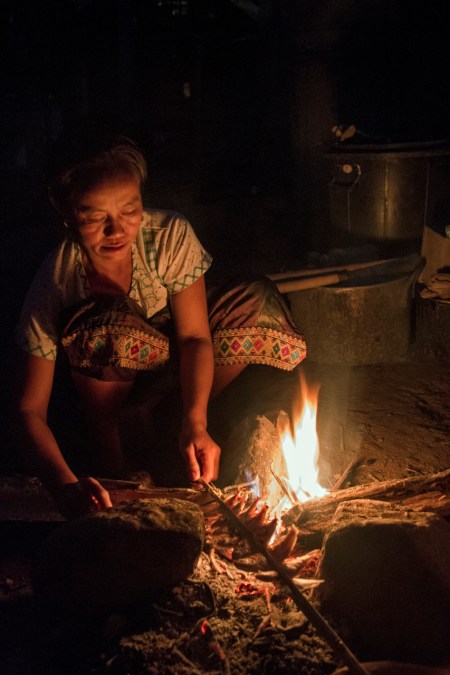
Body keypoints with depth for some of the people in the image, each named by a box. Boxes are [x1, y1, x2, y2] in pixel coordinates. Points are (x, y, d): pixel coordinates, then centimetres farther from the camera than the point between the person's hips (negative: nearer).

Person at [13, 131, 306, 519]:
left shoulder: (171, 236, -25)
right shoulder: (54, 285, -27)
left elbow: (194, 335, -24)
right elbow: (30, 411, -26)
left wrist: (194, 423, -41)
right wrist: (66, 485, -43)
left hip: (174, 363, 2)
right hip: (108, 381, -2)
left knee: (258, 302, -24)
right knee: (110, 326, -37)